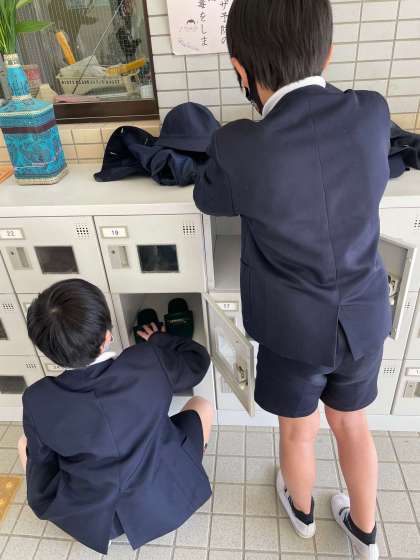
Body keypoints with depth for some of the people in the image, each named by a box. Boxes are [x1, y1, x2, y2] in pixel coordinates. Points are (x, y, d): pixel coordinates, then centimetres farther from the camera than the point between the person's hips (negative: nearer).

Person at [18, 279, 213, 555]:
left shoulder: (37, 400, -20)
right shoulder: (149, 362, -24)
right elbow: (198, 359, -1)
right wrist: (161, 341, 16)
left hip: (90, 521, 1)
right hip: (163, 504, 0)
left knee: (26, 444, 21)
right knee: (202, 406, 16)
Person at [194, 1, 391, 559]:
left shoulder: (238, 146, -23)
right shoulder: (373, 113, -12)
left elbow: (210, 200, -1)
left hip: (295, 329, -3)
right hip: (364, 318, 4)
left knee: (298, 433, 25)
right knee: (353, 427, 26)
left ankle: (302, 511, 55)